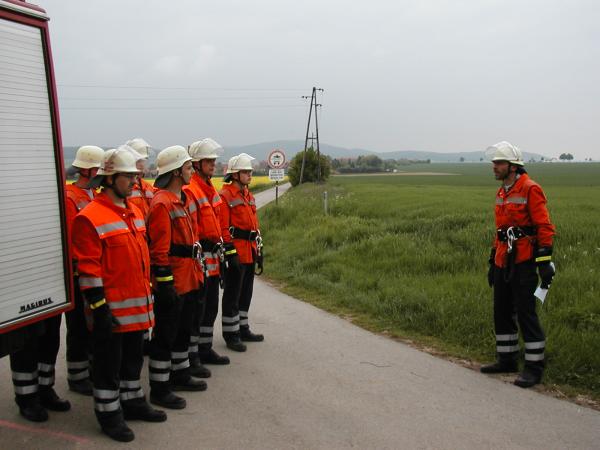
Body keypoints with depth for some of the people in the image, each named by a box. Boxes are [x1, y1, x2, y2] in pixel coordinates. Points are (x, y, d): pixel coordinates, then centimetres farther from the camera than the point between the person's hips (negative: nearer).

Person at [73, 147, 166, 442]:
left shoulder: (133, 212, 11)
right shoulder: (90, 218, -16)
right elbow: (88, 269, -18)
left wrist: (148, 294, 20)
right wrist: (99, 308, -19)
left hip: (138, 305, 8)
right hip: (112, 309, -8)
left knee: (133, 356, 20)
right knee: (109, 362, 6)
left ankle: (132, 402, 36)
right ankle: (109, 415, 20)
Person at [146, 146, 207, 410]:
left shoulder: (186, 198, 12)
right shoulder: (162, 204, -18)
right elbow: (159, 250, -21)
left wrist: (198, 272, 21)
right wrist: (165, 283, -21)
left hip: (189, 279, 10)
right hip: (173, 280, -10)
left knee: (183, 329, 21)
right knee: (165, 335, 0)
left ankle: (180, 375, 36)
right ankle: (159, 389, 11)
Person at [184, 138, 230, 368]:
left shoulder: (211, 189, 15)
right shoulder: (188, 190, -15)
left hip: (213, 259, 10)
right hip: (199, 259, -9)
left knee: (211, 307, 17)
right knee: (196, 309, -2)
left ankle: (205, 349, 30)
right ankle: (191, 357, 7)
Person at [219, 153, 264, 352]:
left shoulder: (249, 196, 16)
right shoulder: (225, 196, -11)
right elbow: (223, 228, -15)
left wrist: (258, 250, 19)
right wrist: (231, 253, -20)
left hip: (250, 253, 9)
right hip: (236, 254, -8)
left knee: (246, 293, 16)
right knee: (232, 295, 0)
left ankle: (243, 329, 28)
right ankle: (231, 334, 8)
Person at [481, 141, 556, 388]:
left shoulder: (530, 189, -11)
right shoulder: (501, 193, 15)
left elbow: (544, 227, -14)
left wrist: (544, 261, -19)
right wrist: (493, 261, 22)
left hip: (523, 262, -9)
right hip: (503, 263, 9)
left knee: (525, 313, -5)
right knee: (501, 312, 13)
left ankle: (534, 367, 5)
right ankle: (507, 360, 26)